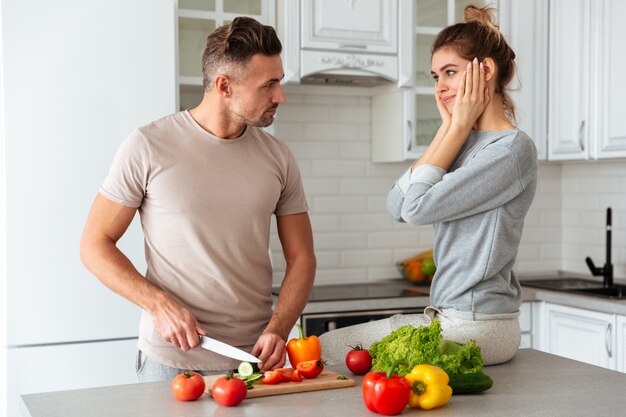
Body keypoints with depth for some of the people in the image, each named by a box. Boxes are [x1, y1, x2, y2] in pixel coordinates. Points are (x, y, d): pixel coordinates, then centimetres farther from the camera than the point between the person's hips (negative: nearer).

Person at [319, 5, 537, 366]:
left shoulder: (513, 148, -14)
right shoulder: (467, 144, 12)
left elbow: (419, 207, -18)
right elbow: (398, 206, 1)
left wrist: (460, 127, -8)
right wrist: (448, 129, 2)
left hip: (477, 327, -9)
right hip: (449, 317, 9)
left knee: (323, 351, -7)